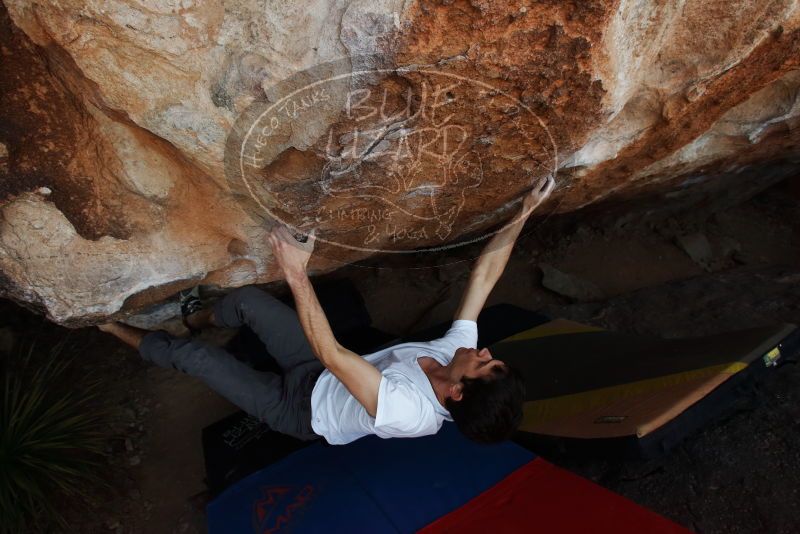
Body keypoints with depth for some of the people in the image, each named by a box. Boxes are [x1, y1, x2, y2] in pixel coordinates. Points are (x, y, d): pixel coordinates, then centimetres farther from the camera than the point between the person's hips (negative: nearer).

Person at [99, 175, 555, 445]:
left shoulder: (407, 411, -42)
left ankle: (126, 333, 32)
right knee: (248, 299, 7)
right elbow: (485, 273, -16)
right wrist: (524, 214, -18)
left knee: (188, 354, -3)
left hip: (301, 408, -6)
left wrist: (297, 273, -47)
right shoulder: (457, 349, -21)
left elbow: (329, 353, -46)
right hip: (328, 374, 6)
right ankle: (200, 319, 44)